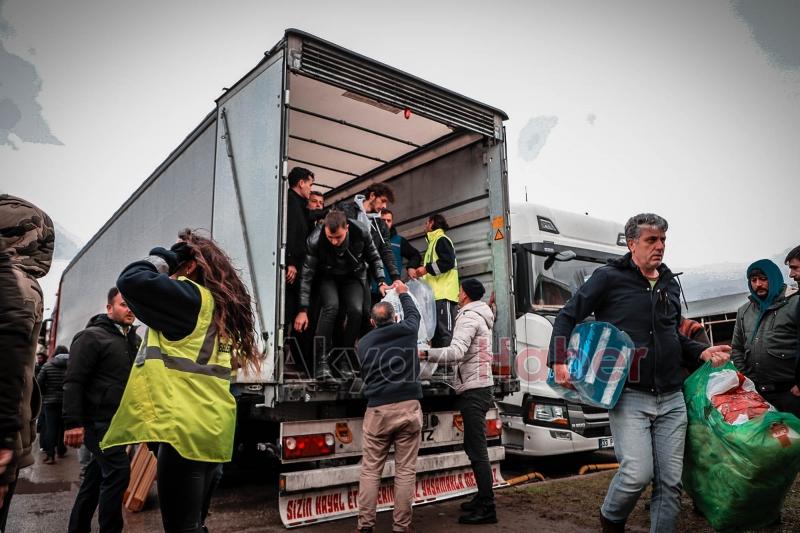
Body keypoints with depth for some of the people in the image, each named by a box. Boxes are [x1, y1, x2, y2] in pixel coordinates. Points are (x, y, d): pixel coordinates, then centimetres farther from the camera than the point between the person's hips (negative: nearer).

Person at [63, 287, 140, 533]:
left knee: (98, 473, 15)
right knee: (119, 470, -13)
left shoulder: (135, 340, 13)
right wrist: (73, 423, -22)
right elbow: (73, 381, -16)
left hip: (121, 421, 8)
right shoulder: (92, 337, -10)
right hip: (98, 420, -8)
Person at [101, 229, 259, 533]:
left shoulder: (191, 297, -8)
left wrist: (164, 257, -3)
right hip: (211, 432, 9)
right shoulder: (220, 307, 17)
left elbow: (130, 281, -17)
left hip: (185, 430, -9)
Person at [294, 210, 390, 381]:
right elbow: (307, 275, -21)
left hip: (354, 276, 2)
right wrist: (303, 310, -22)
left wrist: (381, 282, -14)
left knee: (356, 310, -22)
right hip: (327, 277, -1)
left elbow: (374, 258, -4)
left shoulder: (361, 233, -25)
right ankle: (321, 363, -24)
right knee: (331, 307, -28)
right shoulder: (315, 240, -28)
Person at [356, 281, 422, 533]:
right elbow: (413, 314, 26)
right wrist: (403, 293, 42)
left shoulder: (364, 343, 8)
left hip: (377, 410, 1)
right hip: (408, 407, -1)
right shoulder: (406, 331, 4)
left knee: (370, 470, 9)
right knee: (405, 471, 5)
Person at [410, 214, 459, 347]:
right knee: (435, 331, 7)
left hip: (444, 295, -10)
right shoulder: (433, 243, 29)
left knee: (445, 332, -14)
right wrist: (421, 273, 17)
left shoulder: (441, 240, 0)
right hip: (435, 295, 10)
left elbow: (449, 261, -16)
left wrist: (426, 268, -14)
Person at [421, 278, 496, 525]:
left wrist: (425, 354, -30)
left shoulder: (469, 317, -13)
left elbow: (457, 352, -28)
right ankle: (483, 497, 26)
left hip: (473, 389, -10)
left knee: (477, 450, -7)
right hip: (479, 386, 10)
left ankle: (487, 509, -3)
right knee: (474, 446, 17)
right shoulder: (480, 317, 18)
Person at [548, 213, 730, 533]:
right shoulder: (609, 278, -4)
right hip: (629, 396, -6)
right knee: (638, 473, -14)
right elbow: (567, 316, -3)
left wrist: (702, 353, 8)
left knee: (671, 481, 5)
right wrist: (559, 361, -16)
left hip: (671, 399, 6)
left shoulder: (670, 284, 16)